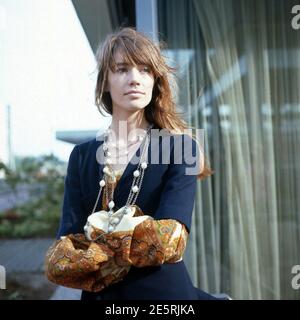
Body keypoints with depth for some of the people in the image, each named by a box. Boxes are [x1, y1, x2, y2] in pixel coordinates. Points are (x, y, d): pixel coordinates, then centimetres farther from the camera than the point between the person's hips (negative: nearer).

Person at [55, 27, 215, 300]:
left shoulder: (180, 147, -9)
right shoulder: (83, 156, 0)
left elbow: (169, 242, -22)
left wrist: (97, 235, -14)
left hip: (163, 290, -3)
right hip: (98, 293, 3)